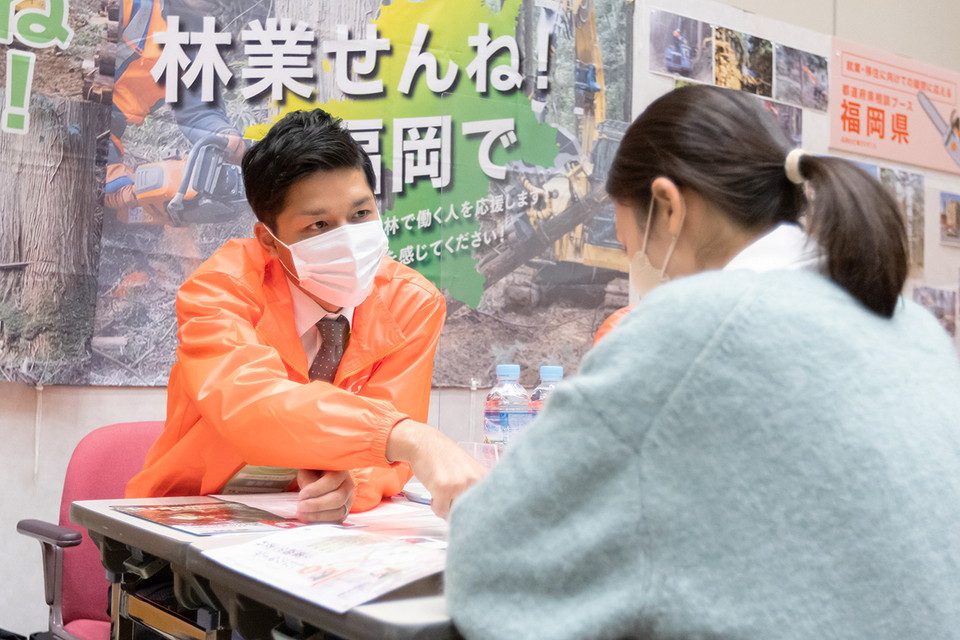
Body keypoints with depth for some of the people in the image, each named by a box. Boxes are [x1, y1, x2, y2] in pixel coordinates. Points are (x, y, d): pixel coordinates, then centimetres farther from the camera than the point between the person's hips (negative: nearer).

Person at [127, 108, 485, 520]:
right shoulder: (221, 288, -15)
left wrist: (348, 482, -32)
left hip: (318, 525, 3)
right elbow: (248, 404, -34)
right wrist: (410, 437, -46)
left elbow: (388, 443, -9)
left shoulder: (412, 304, -6)